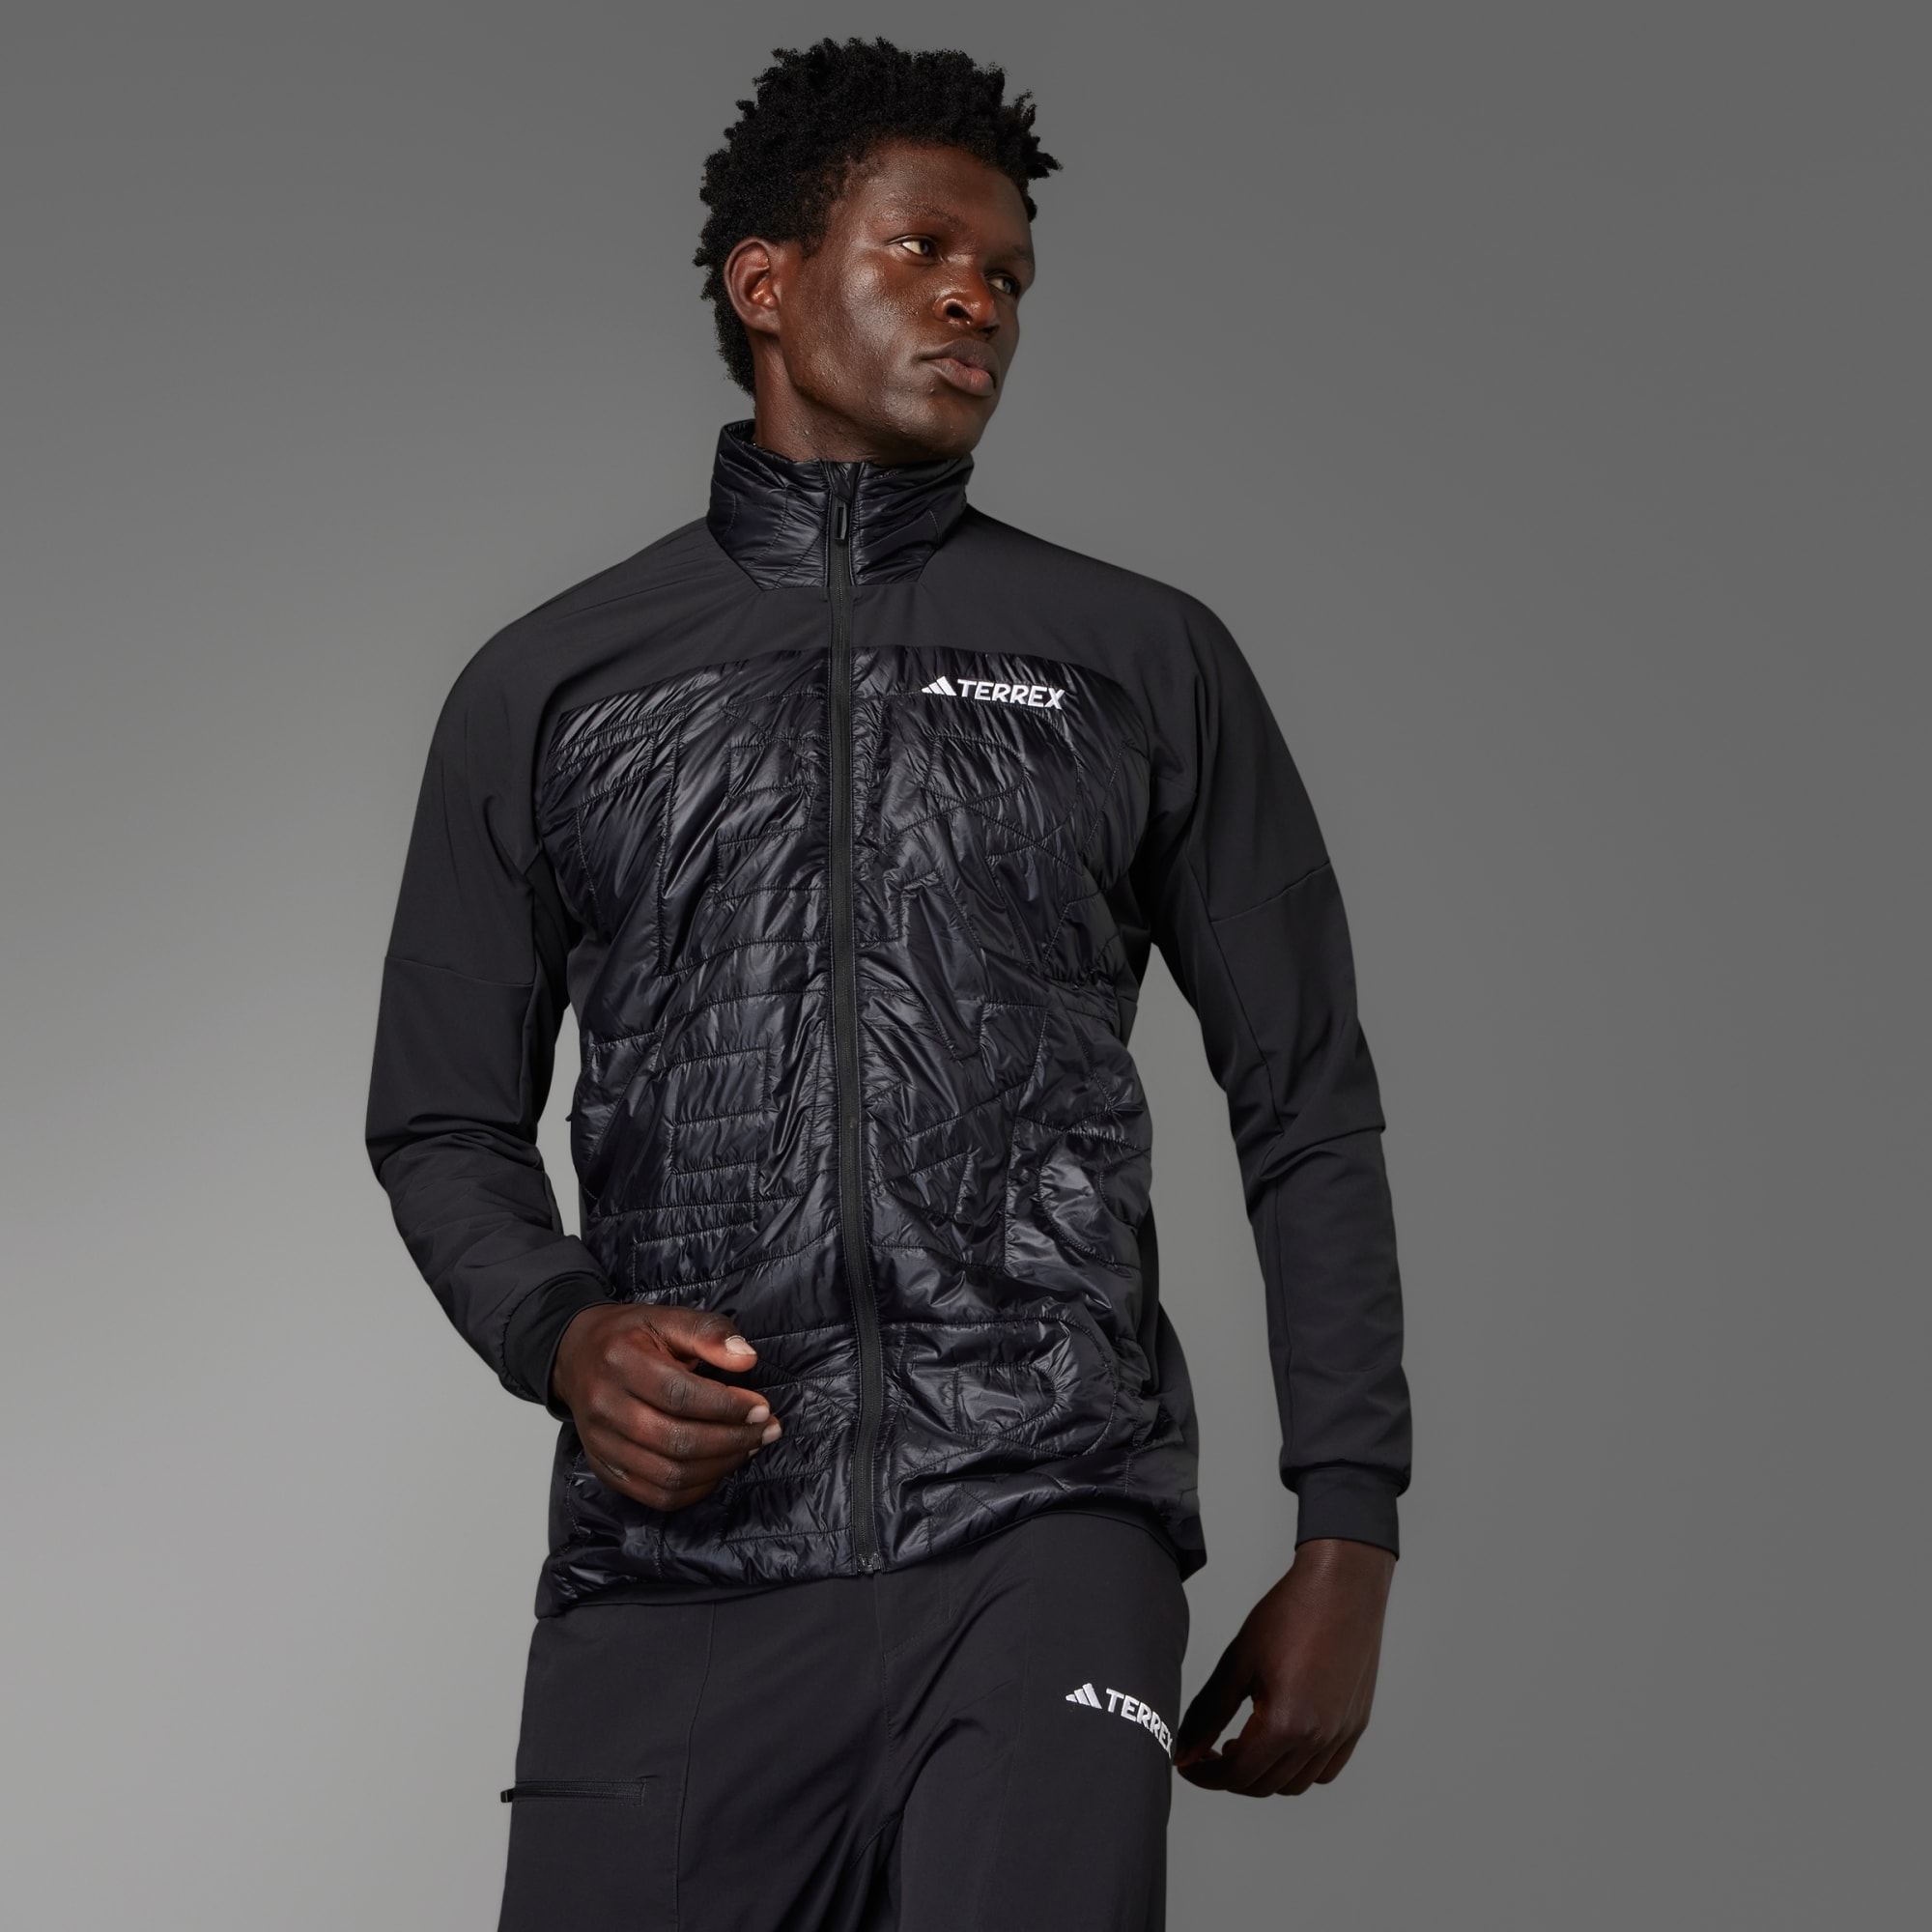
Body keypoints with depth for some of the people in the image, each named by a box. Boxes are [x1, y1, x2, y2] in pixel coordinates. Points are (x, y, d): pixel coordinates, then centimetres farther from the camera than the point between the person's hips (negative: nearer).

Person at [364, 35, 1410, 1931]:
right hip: (674, 1576, 1)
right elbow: (443, 1122, 17)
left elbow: (1308, 1111, 13)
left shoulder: (1147, 666, 12)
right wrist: (563, 1336, -5)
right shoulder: (545, 690, 13)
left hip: (1043, 1544, -1)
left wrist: (1346, 1548, 6)